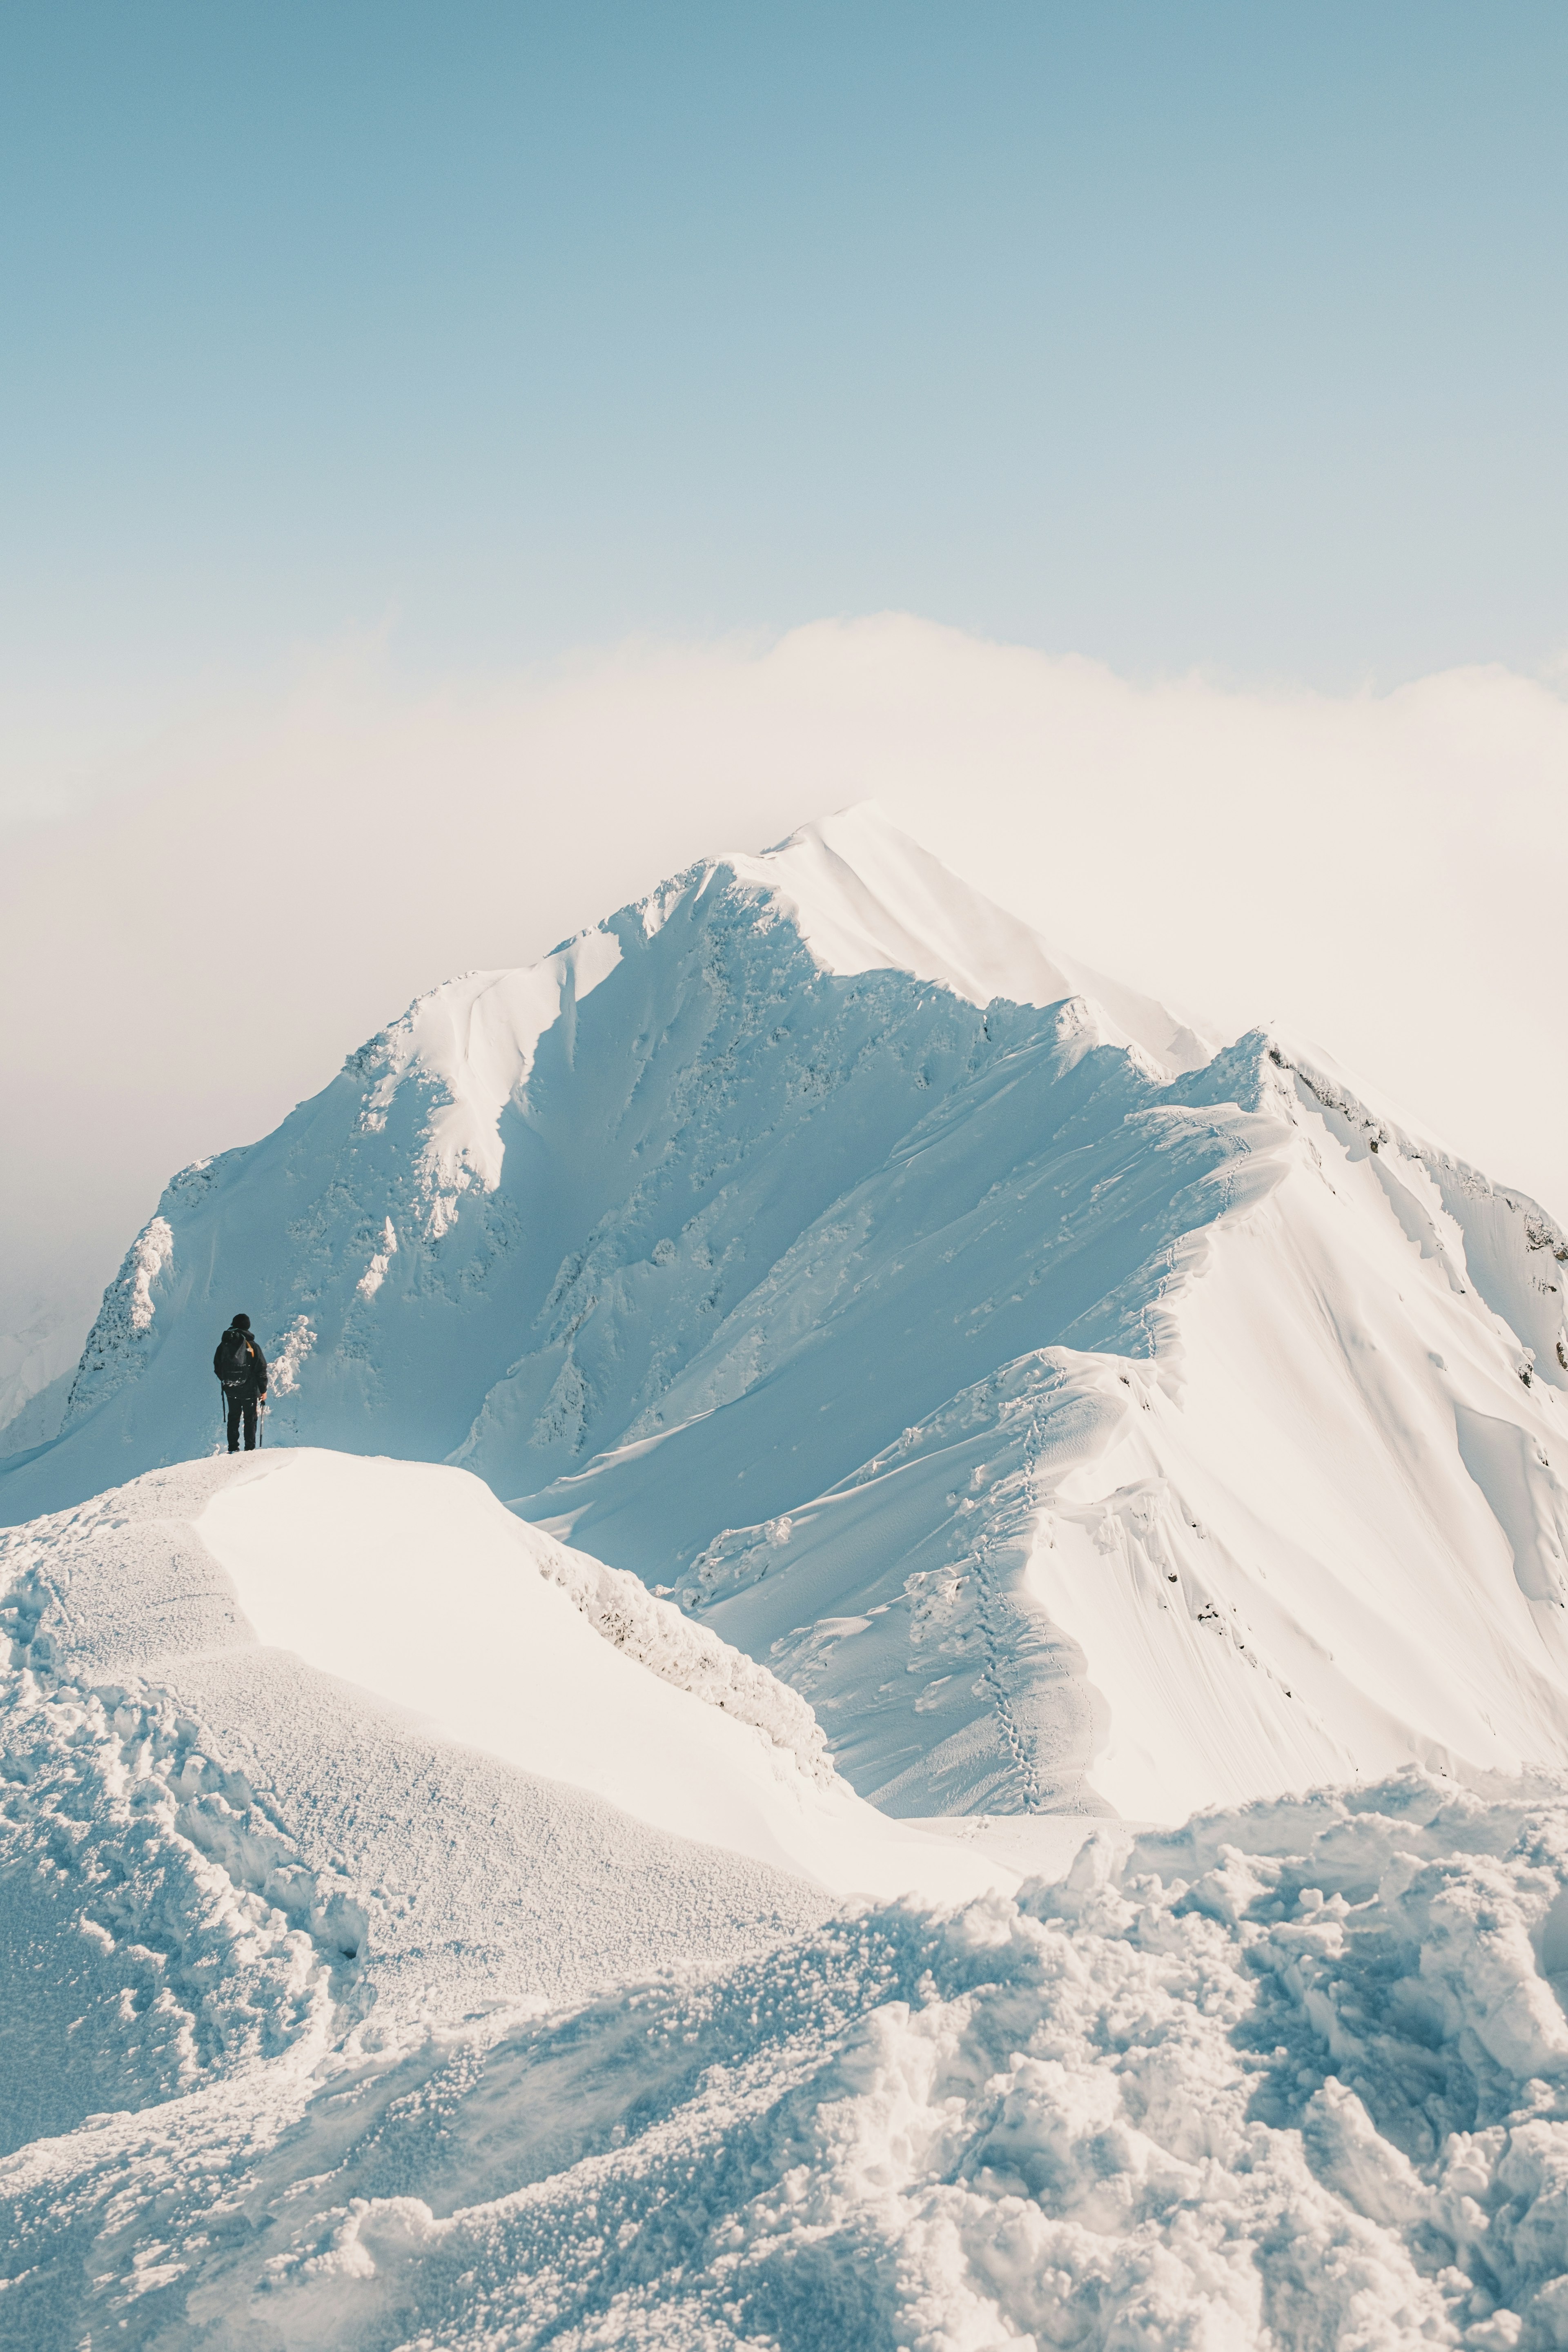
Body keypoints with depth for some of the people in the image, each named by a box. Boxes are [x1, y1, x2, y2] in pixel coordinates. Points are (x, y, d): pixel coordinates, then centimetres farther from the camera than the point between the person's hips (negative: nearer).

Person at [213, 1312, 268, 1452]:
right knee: (250, 1419, 10)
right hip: (249, 1389, -3)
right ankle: (250, 1448, 8)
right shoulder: (252, 1346, -14)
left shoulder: (223, 1345, -4)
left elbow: (217, 1367, 6)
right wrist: (263, 1389, 0)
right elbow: (261, 1369, -10)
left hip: (230, 1390, 3)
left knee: (233, 1417, 16)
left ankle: (233, 1448, 14)